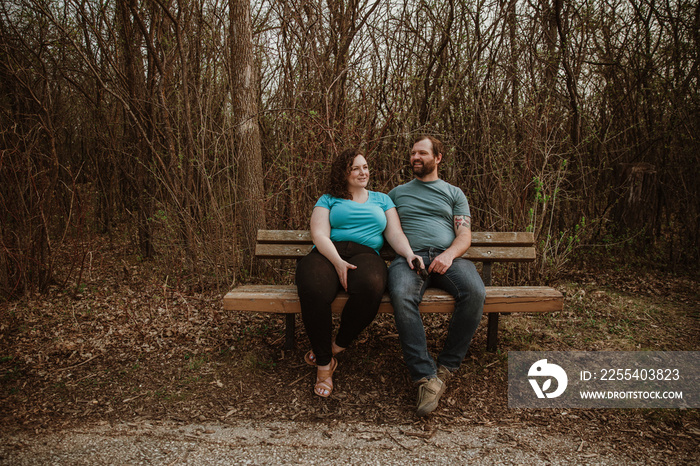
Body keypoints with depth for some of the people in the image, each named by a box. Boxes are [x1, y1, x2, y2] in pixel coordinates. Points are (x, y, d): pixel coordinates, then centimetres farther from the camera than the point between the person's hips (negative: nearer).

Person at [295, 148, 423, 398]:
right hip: (328, 254, -1)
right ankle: (324, 364, -15)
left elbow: (395, 233, 15)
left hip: (365, 253, 1)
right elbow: (319, 235, 4)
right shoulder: (328, 200, 20)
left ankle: (336, 347, -11)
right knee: (313, 290, -37)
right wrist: (338, 261, -16)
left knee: (370, 286, -38)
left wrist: (409, 253, -8)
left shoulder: (381, 199, 27)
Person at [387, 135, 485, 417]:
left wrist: (449, 254, -11)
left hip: (447, 257, 1)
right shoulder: (397, 193, 27)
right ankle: (426, 377, -33)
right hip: (409, 256, 0)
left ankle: (446, 366, -18)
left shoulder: (454, 193, 23)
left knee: (475, 292, -32)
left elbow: (464, 235, 11)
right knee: (402, 296, -36)